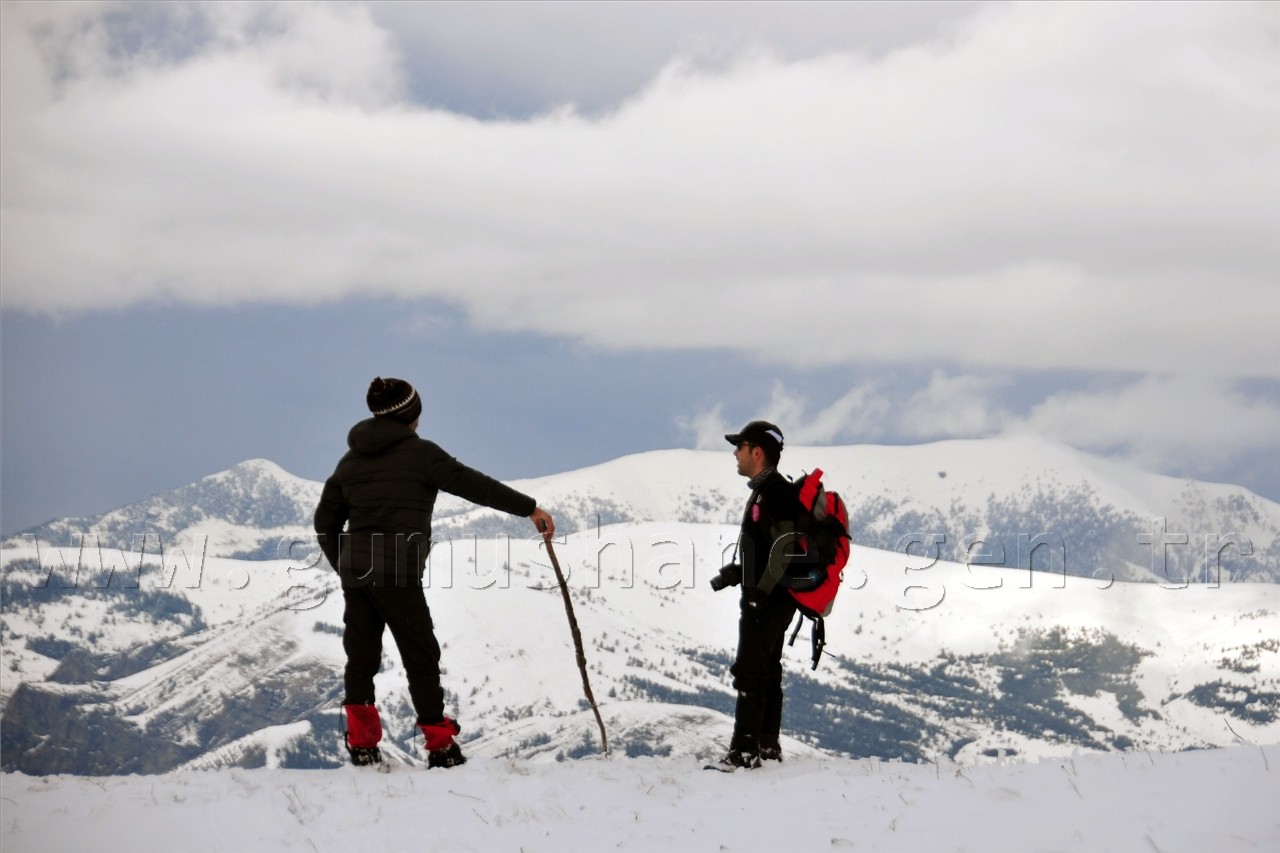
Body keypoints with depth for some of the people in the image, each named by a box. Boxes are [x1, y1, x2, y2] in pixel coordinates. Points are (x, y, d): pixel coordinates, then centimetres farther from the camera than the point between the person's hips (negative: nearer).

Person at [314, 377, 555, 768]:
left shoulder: (350, 461, 15)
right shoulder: (418, 452, -3)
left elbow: (326, 521, 17)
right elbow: (474, 485, -4)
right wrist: (529, 508, 1)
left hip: (354, 571, 6)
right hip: (396, 573, -6)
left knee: (361, 656, 11)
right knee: (421, 656, 2)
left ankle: (362, 742, 8)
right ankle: (440, 745, 5)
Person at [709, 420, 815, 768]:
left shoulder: (773, 491, -17)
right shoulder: (767, 490, 16)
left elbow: (784, 549, -23)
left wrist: (758, 593, -24)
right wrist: (735, 572, 18)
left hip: (768, 599, -11)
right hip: (773, 599, 11)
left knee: (749, 672, -10)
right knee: (767, 672, 15)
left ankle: (745, 750, -10)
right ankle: (767, 745, 21)